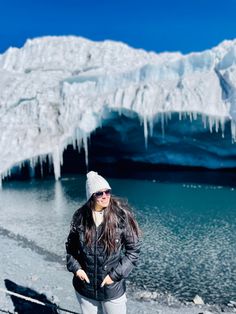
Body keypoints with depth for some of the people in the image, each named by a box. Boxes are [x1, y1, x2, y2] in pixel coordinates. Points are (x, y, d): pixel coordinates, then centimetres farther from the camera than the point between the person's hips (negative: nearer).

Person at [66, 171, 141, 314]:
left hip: (113, 288, -2)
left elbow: (133, 249, -10)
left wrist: (116, 275, -13)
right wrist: (75, 267, -6)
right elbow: (71, 245, 7)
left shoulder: (121, 215, -15)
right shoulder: (80, 216, -7)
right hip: (84, 288, 3)